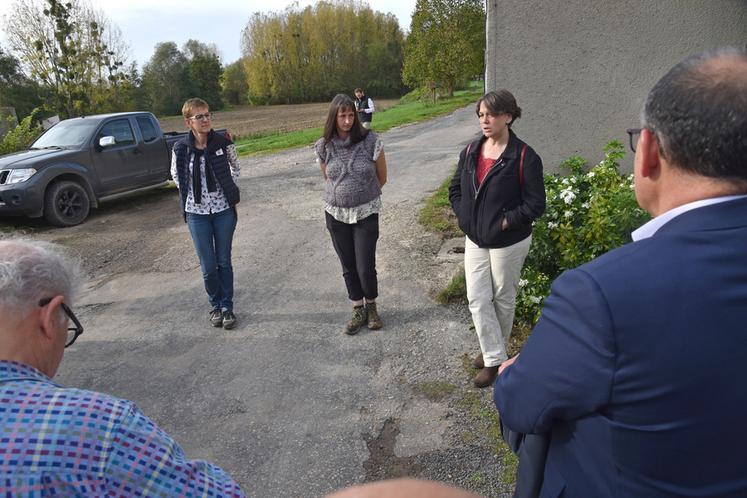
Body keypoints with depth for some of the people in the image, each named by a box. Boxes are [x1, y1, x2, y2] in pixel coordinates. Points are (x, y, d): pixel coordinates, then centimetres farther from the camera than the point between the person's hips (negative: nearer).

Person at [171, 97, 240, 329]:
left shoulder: (223, 143, -8)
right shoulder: (181, 149, -8)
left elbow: (235, 167, 11)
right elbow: (176, 175, 11)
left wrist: (230, 191, 5)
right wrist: (191, 193, 2)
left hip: (224, 210, 0)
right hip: (197, 213, 0)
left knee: (224, 262, 9)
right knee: (208, 266, 6)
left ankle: (227, 307, 22)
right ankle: (215, 305, 26)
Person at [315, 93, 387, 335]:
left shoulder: (370, 141, -13)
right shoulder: (324, 146, -6)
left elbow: (381, 177, 1)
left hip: (366, 213, -2)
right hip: (336, 214, 3)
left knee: (366, 267, -2)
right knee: (348, 267, 11)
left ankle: (371, 307, 25)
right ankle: (358, 311, 27)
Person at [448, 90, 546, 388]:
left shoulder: (525, 157, -16)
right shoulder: (471, 151, 2)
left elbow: (535, 204, -15)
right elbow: (455, 189, 12)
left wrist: (503, 223, -19)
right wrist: (464, 216, -1)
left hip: (508, 242, -5)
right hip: (475, 240, 5)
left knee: (503, 298, 13)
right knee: (476, 299, 4)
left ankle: (496, 351, 34)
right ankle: (494, 356, 19)